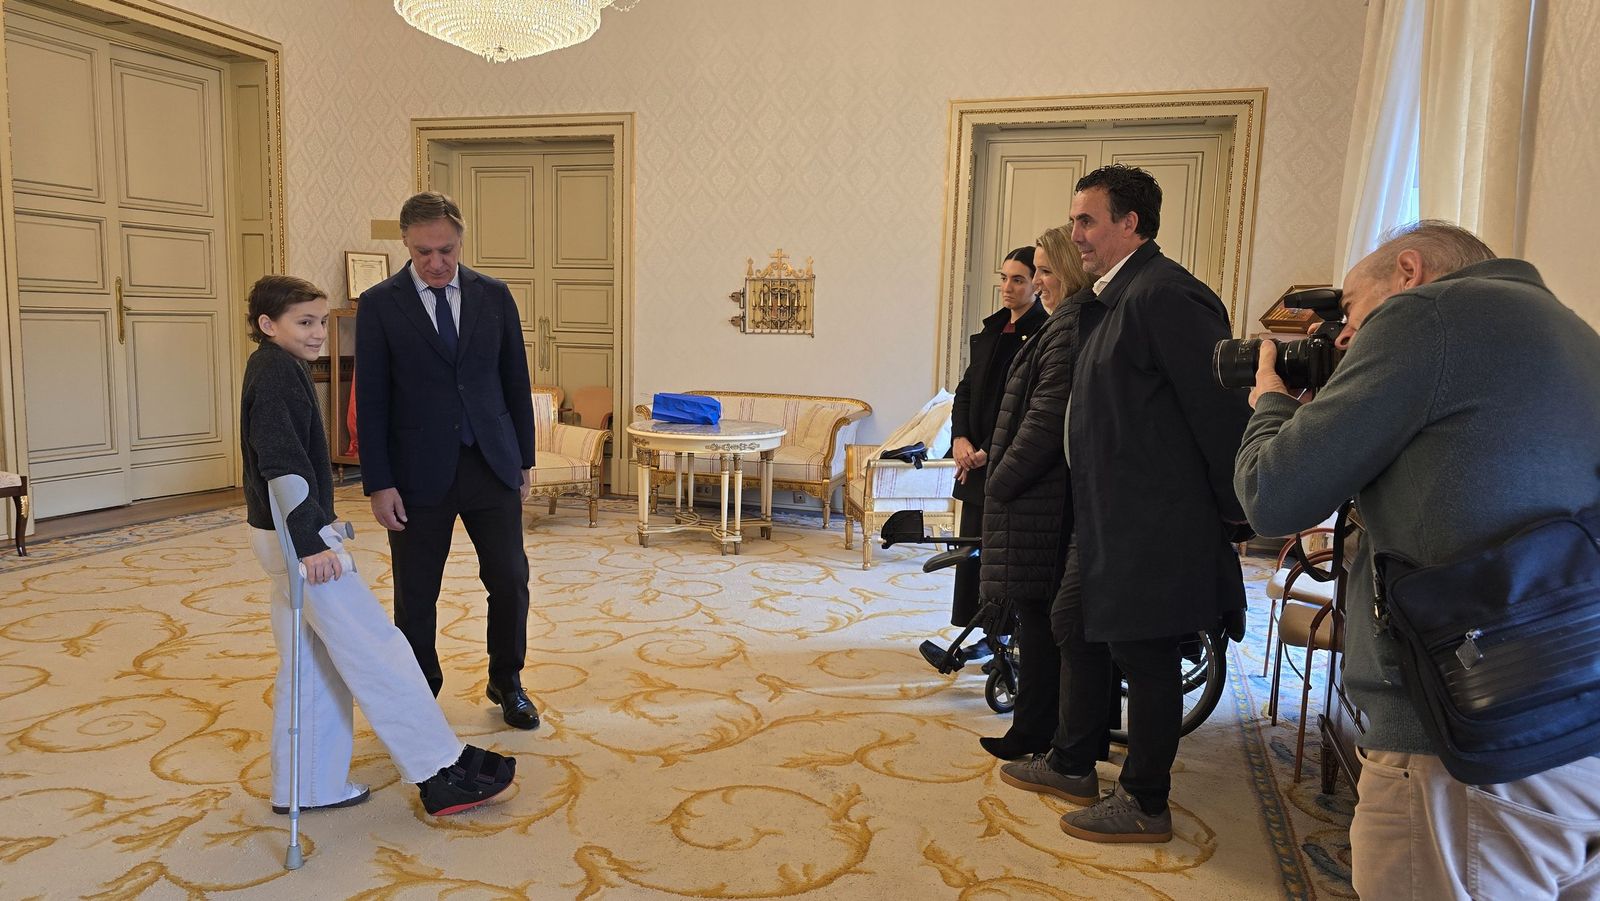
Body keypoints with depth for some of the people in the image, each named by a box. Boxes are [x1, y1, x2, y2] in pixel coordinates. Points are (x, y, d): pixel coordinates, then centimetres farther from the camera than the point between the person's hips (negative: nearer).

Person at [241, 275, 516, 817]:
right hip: (297, 538, -10)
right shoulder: (277, 372, -15)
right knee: (377, 652, -7)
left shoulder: (273, 369, 16)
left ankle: (308, 788, 23)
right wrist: (309, 543, -27)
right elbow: (282, 463, -24)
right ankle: (440, 775, -2)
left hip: (288, 538, 10)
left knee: (311, 666, 15)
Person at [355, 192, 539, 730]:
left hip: (491, 464, 2)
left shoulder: (494, 296, 4)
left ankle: (507, 683, 27)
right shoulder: (380, 304, -4)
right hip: (419, 473, -2)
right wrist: (379, 484, -9)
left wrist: (524, 459, 8)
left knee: (510, 580, 5)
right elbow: (370, 401, -4)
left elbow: (516, 380, 9)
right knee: (416, 595, 8)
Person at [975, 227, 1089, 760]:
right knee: (1054, 616, 16)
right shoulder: (1082, 322, 14)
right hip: (1060, 494, 10)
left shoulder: (1069, 325, -16)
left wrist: (1001, 481, -14)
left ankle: (1033, 733, 10)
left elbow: (1045, 418, -22)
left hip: (1039, 497, -10)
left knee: (1037, 615, -1)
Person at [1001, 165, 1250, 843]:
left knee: (1143, 656, 3)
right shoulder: (1110, 298, 12)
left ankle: (1145, 805, 22)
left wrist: (1233, 510, -14)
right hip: (1105, 519, 10)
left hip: (1153, 526, -10)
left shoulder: (1163, 294, -19)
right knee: (1075, 629, 20)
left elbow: (1222, 404, -20)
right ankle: (1072, 765, 38)